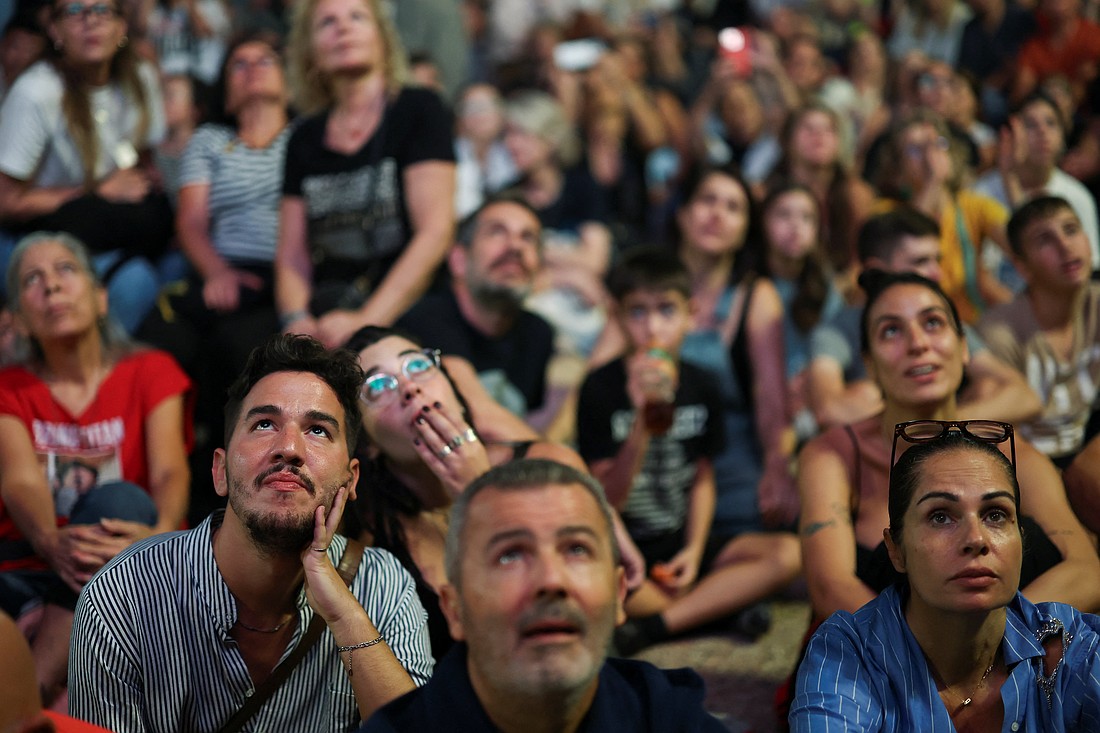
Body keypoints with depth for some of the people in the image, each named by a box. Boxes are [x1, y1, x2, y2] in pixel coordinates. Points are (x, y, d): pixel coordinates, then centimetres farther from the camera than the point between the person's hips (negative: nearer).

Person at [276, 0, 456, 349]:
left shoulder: (419, 109, 2)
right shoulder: (305, 139, 16)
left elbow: (435, 233, -7)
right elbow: (292, 253, 14)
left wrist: (368, 320, -17)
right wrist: (296, 318, -8)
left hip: (405, 317, -5)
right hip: (324, 319, 5)